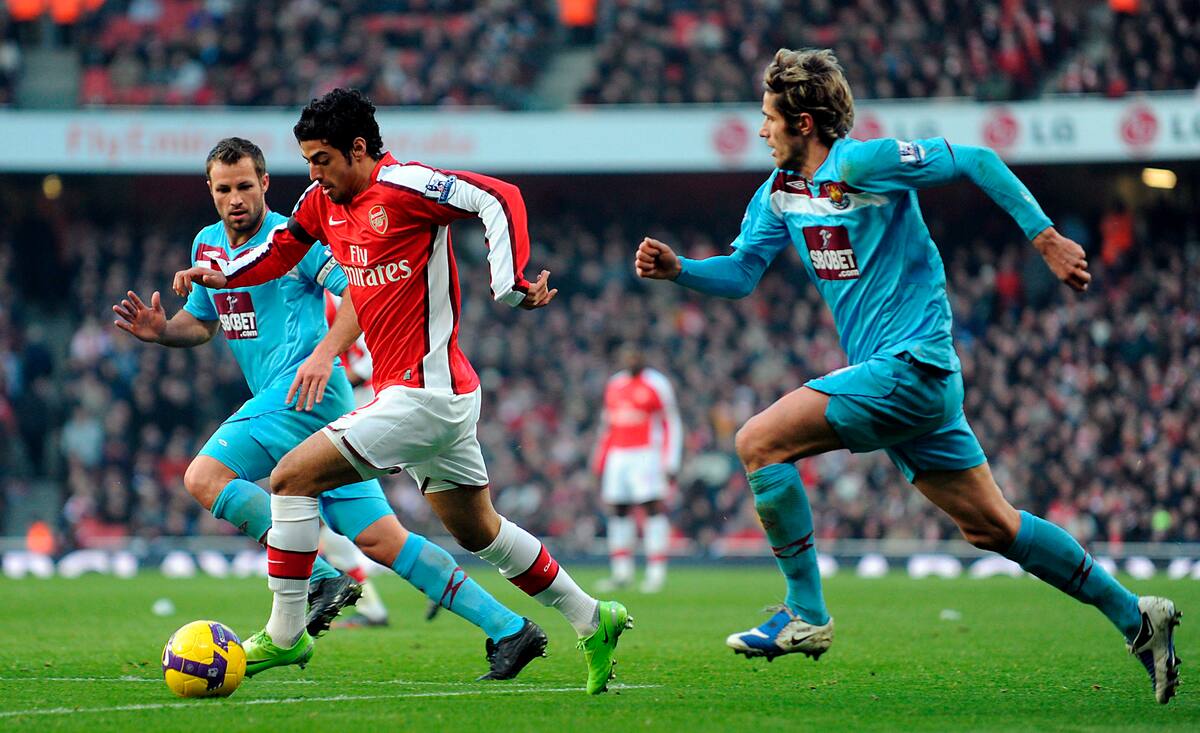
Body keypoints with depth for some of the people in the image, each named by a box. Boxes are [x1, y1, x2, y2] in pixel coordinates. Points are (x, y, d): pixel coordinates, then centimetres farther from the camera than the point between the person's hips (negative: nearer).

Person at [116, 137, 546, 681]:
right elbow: (201, 321, 32)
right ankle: (507, 629, 0)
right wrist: (161, 330, 11)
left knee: (205, 477, -19)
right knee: (381, 540, 1)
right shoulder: (207, 245, 20)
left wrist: (324, 352, -25)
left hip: (304, 391, -8)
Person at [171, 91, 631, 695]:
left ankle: (283, 635, -4)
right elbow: (281, 249, 24)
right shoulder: (325, 201, 10)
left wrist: (511, 283, -29)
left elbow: (499, 199, -21)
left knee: (291, 479, -10)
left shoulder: (403, 186, -16)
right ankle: (592, 621, 27)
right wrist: (219, 274, 7)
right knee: (477, 532, 19)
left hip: (423, 393, -10)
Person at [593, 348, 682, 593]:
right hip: (618, 454, 6)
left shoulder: (656, 384, -2)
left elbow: (671, 424, -1)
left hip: (646, 453, -6)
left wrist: (670, 463, -7)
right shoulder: (614, 384, 16)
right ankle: (622, 572, 9)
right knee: (618, 511, 4)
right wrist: (601, 462, 19)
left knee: (653, 508, -11)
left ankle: (656, 573, -12)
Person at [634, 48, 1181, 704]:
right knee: (989, 526, 10)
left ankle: (806, 616, -9)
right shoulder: (778, 193, 12)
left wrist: (1045, 238, -11)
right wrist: (676, 269, -3)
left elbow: (977, 161, -10)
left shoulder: (861, 164, -12)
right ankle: (1135, 616, 18)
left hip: (911, 366, -9)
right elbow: (740, 275, 16)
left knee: (759, 442, -16)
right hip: (895, 378, 9)